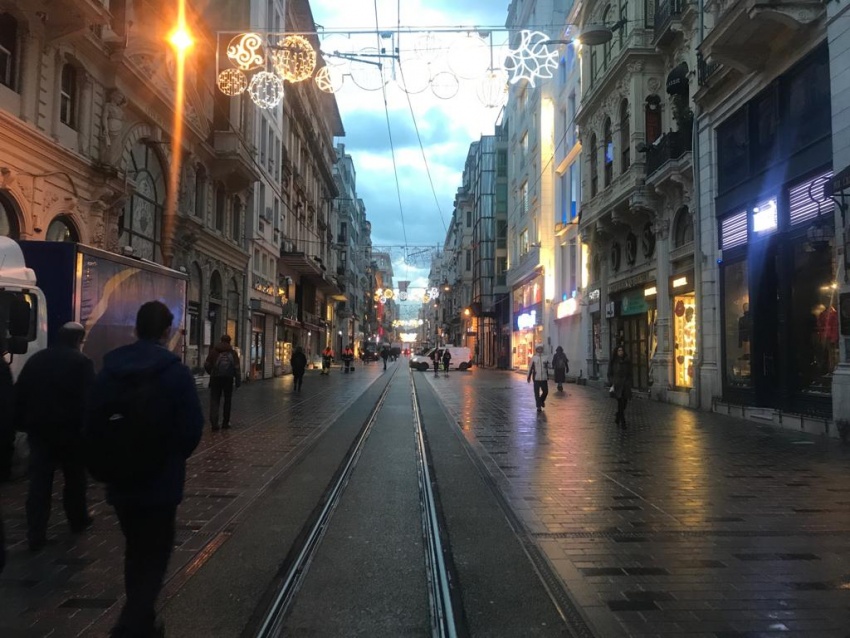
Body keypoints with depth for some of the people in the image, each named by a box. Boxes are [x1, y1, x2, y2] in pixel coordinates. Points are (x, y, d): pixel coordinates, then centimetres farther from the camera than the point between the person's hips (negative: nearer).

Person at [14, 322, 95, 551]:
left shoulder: (35, 359, 9)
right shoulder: (82, 362, -9)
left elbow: (19, 394, 10)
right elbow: (88, 400, -15)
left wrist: (22, 424, 14)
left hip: (38, 429, 4)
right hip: (69, 430, -4)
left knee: (39, 483, 5)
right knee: (75, 478, 14)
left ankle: (36, 536, 5)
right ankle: (78, 521, 29)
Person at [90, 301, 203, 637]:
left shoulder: (108, 369, -1)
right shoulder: (175, 371, -15)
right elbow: (192, 427, -16)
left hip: (120, 480, 5)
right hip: (160, 481, -5)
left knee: (136, 552, 21)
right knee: (153, 557, 6)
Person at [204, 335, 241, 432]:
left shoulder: (214, 351, 4)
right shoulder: (233, 352, 5)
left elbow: (206, 365, 1)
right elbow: (237, 368, -2)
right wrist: (238, 381, 1)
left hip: (216, 378, 0)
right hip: (228, 378, 0)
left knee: (214, 400, 1)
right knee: (227, 400, 12)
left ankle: (214, 423, -14)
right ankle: (225, 423, 16)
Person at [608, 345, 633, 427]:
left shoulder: (627, 361, 10)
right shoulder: (613, 361, 1)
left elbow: (630, 374, 14)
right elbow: (609, 374, 2)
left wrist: (630, 385, 9)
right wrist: (611, 384, -7)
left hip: (625, 386, 4)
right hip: (617, 385, -4)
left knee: (624, 403, 6)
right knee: (620, 403, -11)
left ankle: (617, 419, 26)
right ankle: (622, 422, -7)